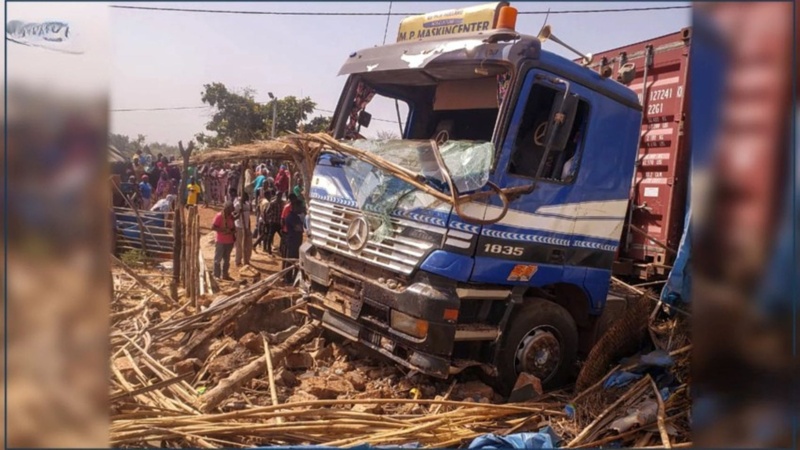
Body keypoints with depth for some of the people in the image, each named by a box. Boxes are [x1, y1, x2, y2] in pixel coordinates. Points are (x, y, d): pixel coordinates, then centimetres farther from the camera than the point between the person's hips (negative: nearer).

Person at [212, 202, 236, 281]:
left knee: (226, 259, 14)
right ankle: (216, 275, 6)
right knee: (218, 259, 0)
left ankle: (225, 275, 24)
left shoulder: (231, 216, 8)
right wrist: (224, 230, -23)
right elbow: (213, 227, -16)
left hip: (229, 241, 7)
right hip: (221, 241, -7)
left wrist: (232, 231, -3)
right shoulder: (219, 216, -12)